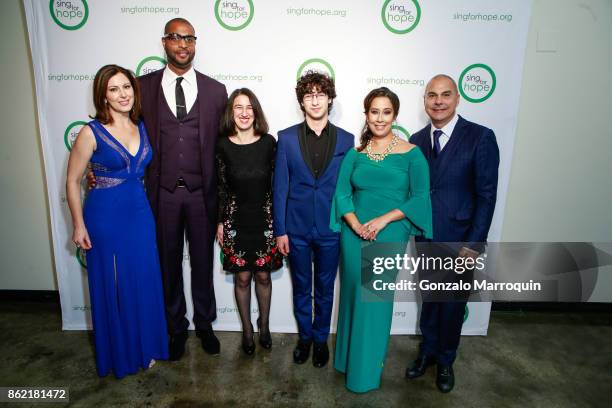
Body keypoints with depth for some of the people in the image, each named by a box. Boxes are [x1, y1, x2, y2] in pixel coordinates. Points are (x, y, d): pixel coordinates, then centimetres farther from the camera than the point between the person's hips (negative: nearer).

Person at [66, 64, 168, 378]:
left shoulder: (142, 127, 3)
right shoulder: (91, 133, -12)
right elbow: (72, 181, -6)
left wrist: (144, 201, 10)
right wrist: (79, 226, -6)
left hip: (140, 213, 5)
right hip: (106, 216, -4)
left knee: (143, 281, 13)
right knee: (112, 286, 10)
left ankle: (145, 346, 34)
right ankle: (119, 353, 32)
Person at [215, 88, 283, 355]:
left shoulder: (269, 143, -6)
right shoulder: (223, 145, -5)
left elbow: (276, 183, 0)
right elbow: (221, 187, 2)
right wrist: (220, 222, 4)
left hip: (264, 218, 0)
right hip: (236, 220, 0)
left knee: (263, 276, 10)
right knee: (242, 278, 9)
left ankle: (264, 325, 35)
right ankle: (247, 329, 31)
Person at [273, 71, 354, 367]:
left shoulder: (346, 140, -1)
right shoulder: (287, 138, -3)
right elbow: (280, 186, -3)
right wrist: (280, 230, -5)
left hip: (330, 229, 0)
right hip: (297, 228, 0)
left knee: (324, 289, 16)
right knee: (301, 289, 17)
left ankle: (321, 339, 37)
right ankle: (304, 337, 39)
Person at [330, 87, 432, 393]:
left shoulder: (411, 154, -3)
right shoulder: (355, 154, 6)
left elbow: (420, 197, -7)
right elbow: (342, 193, 1)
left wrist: (383, 220, -16)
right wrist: (355, 224, -15)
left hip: (389, 235, -2)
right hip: (353, 234, 3)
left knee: (376, 299, 6)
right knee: (353, 294, 14)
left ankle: (367, 370, 27)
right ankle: (348, 357, 36)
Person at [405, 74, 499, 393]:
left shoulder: (481, 137, -10)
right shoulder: (417, 140, 2)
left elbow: (487, 195, -12)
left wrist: (474, 244, -14)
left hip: (459, 240, -3)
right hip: (425, 238, 3)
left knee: (453, 304, 14)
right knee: (429, 299, 19)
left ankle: (445, 360, 37)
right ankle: (427, 351, 41)